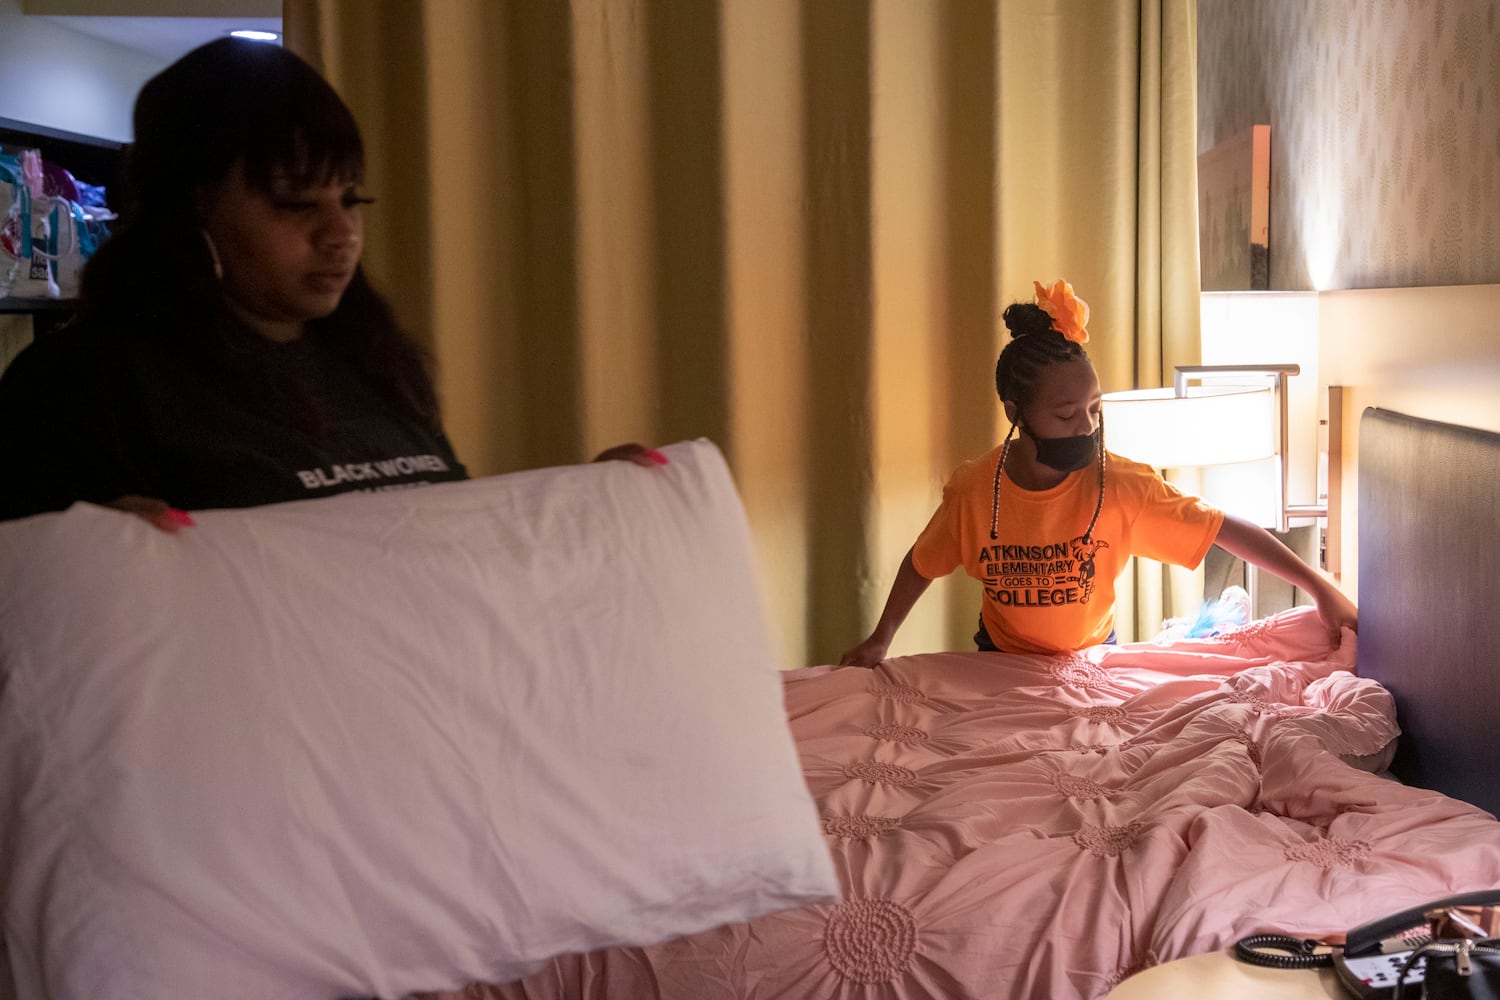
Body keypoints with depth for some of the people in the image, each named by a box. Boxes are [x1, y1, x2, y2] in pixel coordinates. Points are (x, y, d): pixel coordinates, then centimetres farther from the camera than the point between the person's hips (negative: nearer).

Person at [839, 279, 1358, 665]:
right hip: (1002, 658, 0)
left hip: (1091, 656, 0)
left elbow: (1226, 529, -26)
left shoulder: (1120, 486, -27)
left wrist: (1319, 586, -30)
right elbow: (921, 565, -6)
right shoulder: (975, 490, -24)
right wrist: (880, 640, -6)